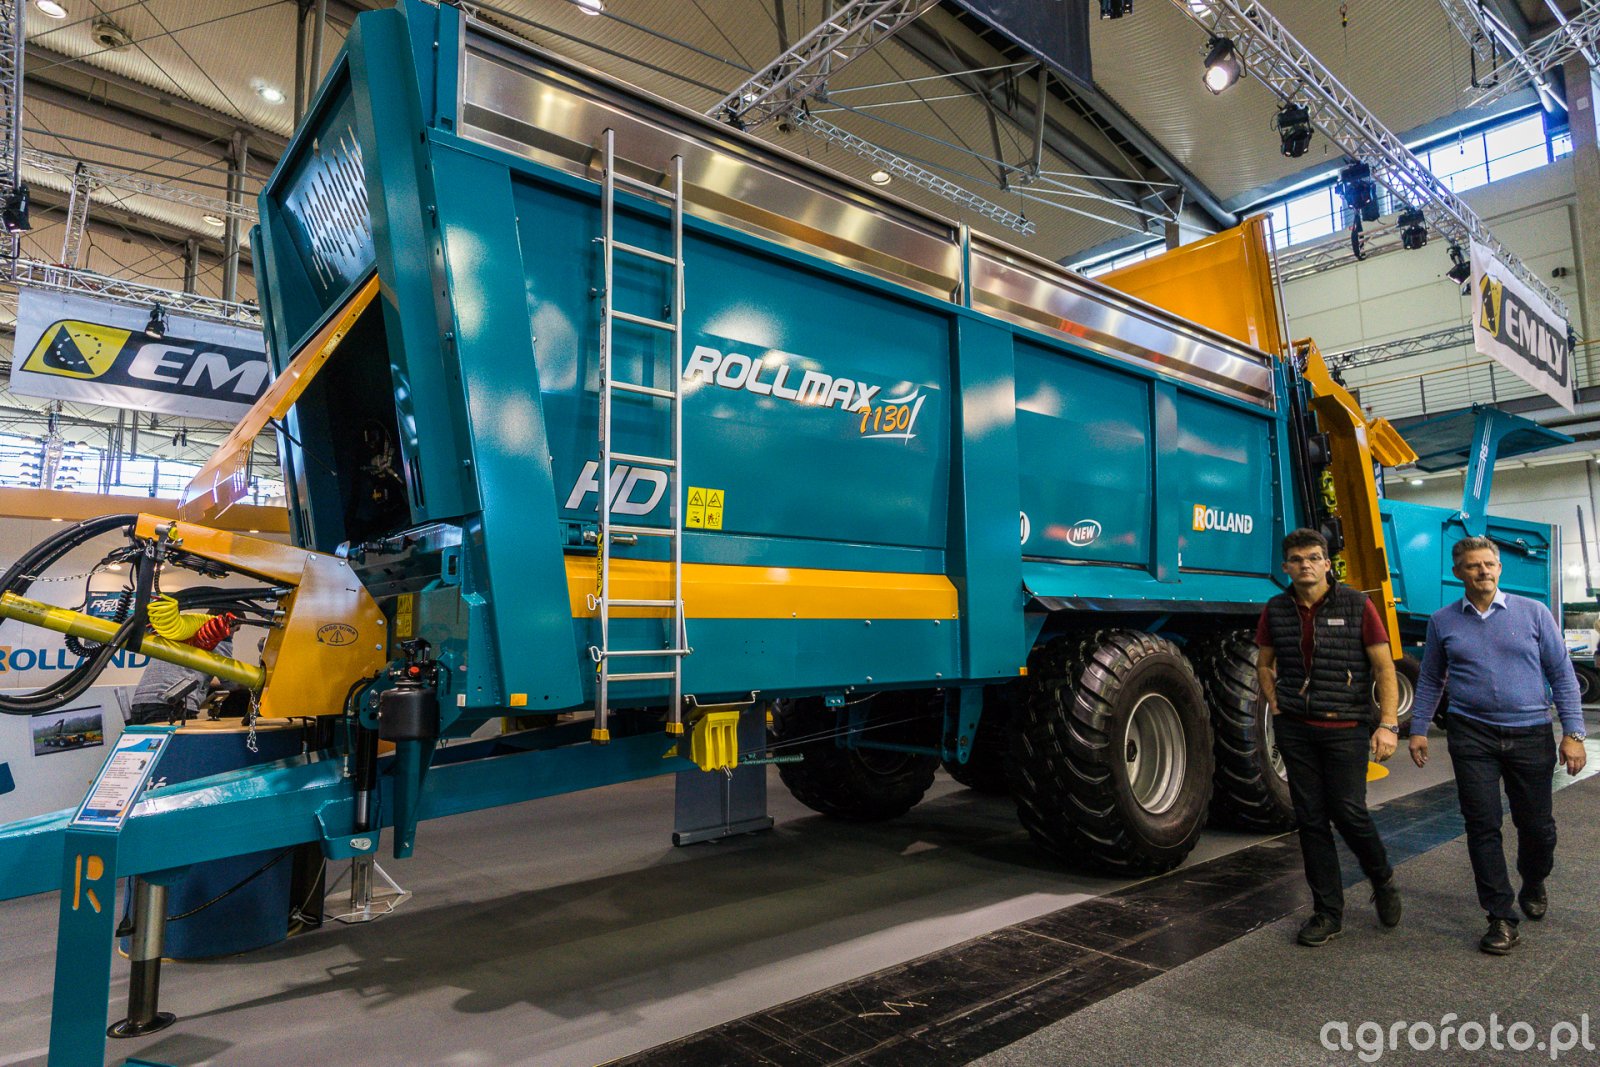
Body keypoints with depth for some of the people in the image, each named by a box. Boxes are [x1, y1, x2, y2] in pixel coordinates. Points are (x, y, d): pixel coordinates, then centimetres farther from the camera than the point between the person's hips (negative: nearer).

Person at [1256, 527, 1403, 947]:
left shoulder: (1356, 605, -6)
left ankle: (1383, 882, 30)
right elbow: (1264, 663, 18)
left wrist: (1387, 724, -12)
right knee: (1310, 817, 6)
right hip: (1294, 728, 3)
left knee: (1348, 811, -2)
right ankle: (1328, 912, 18)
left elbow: (1384, 667, -5)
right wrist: (1275, 704, 5)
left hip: (1345, 727, -3)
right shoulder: (1276, 610, 4)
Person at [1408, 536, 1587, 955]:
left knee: (1537, 825, 10)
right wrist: (1418, 729, 5)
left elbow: (1562, 675, 1)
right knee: (1483, 826, -1)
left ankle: (1533, 886, 41)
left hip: (1531, 734, 0)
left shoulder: (1534, 613, 1)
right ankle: (1501, 918, 10)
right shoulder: (1443, 621, 3)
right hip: (1473, 736, 0)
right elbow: (1430, 681, 10)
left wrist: (1573, 733, -5)